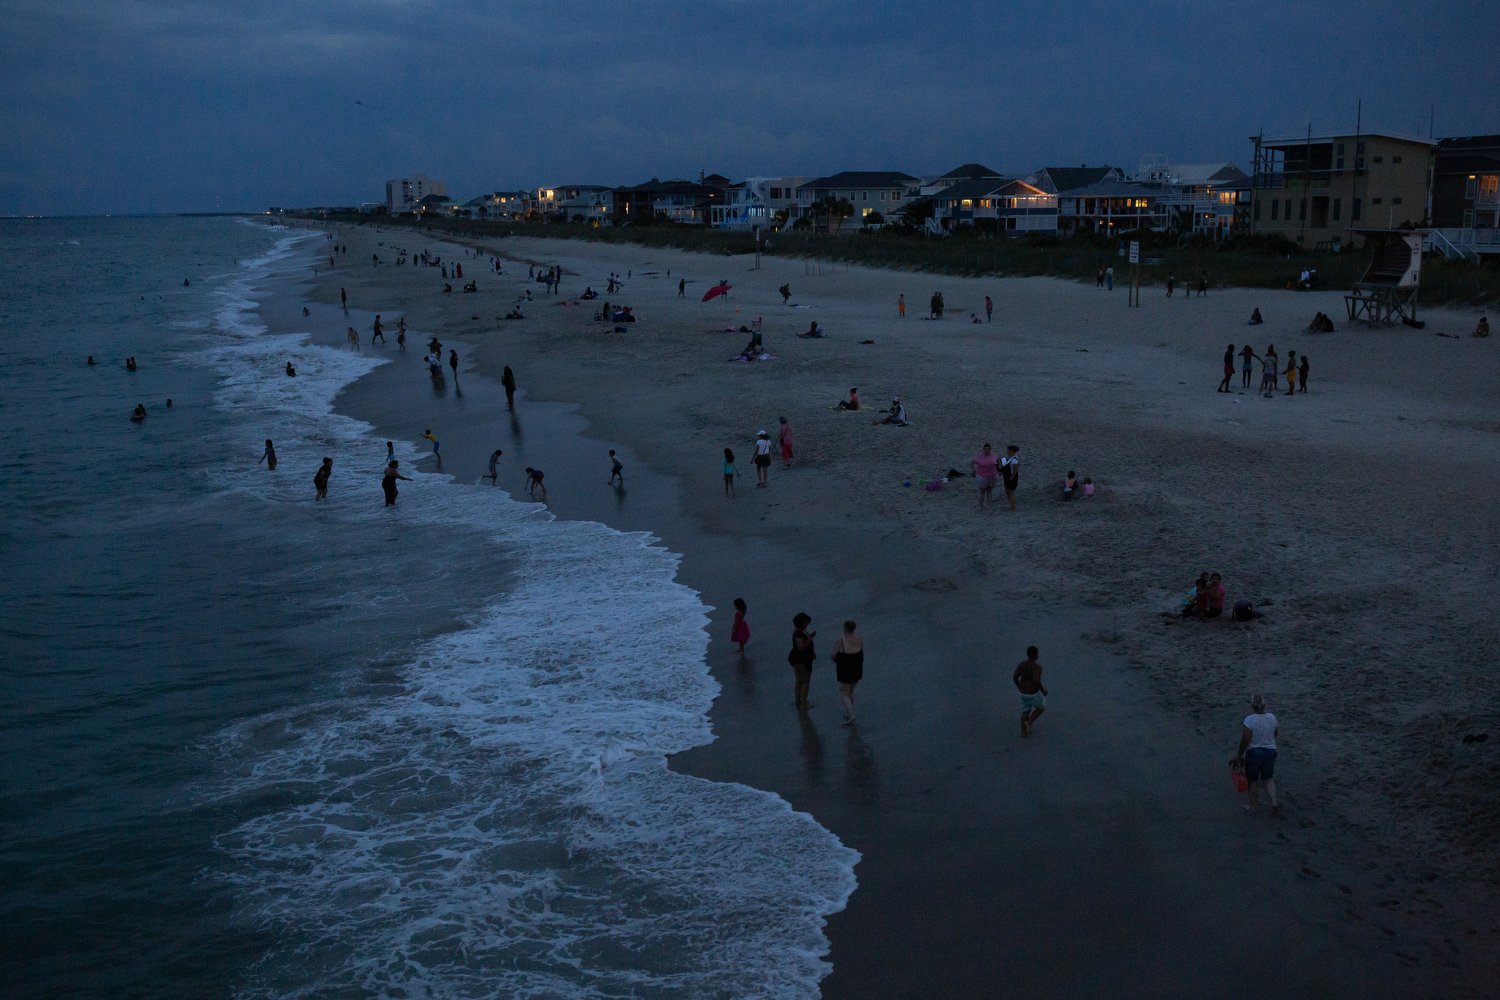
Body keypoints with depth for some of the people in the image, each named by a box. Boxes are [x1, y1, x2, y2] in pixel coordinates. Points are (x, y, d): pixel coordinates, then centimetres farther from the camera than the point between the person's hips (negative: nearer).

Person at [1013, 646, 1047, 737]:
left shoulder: (1022, 663, -9)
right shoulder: (1037, 667, -24)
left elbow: (1014, 677, -11)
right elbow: (1036, 680, -35)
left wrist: (1019, 686, 7)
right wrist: (1042, 690, -18)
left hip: (1023, 692, 5)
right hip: (1033, 693, -5)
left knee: (1026, 711, 25)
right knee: (1041, 707, 23)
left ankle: (1023, 732, 28)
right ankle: (1029, 722, 7)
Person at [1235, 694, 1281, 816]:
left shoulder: (1249, 720, -21)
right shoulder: (1272, 718, -6)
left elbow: (1245, 740, -19)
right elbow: (1275, 733, 10)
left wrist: (1239, 755, -7)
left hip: (1253, 752, -4)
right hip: (1270, 751, 4)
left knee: (1253, 780, 14)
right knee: (1268, 778, 21)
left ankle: (1253, 805, 28)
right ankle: (1274, 803, 6)